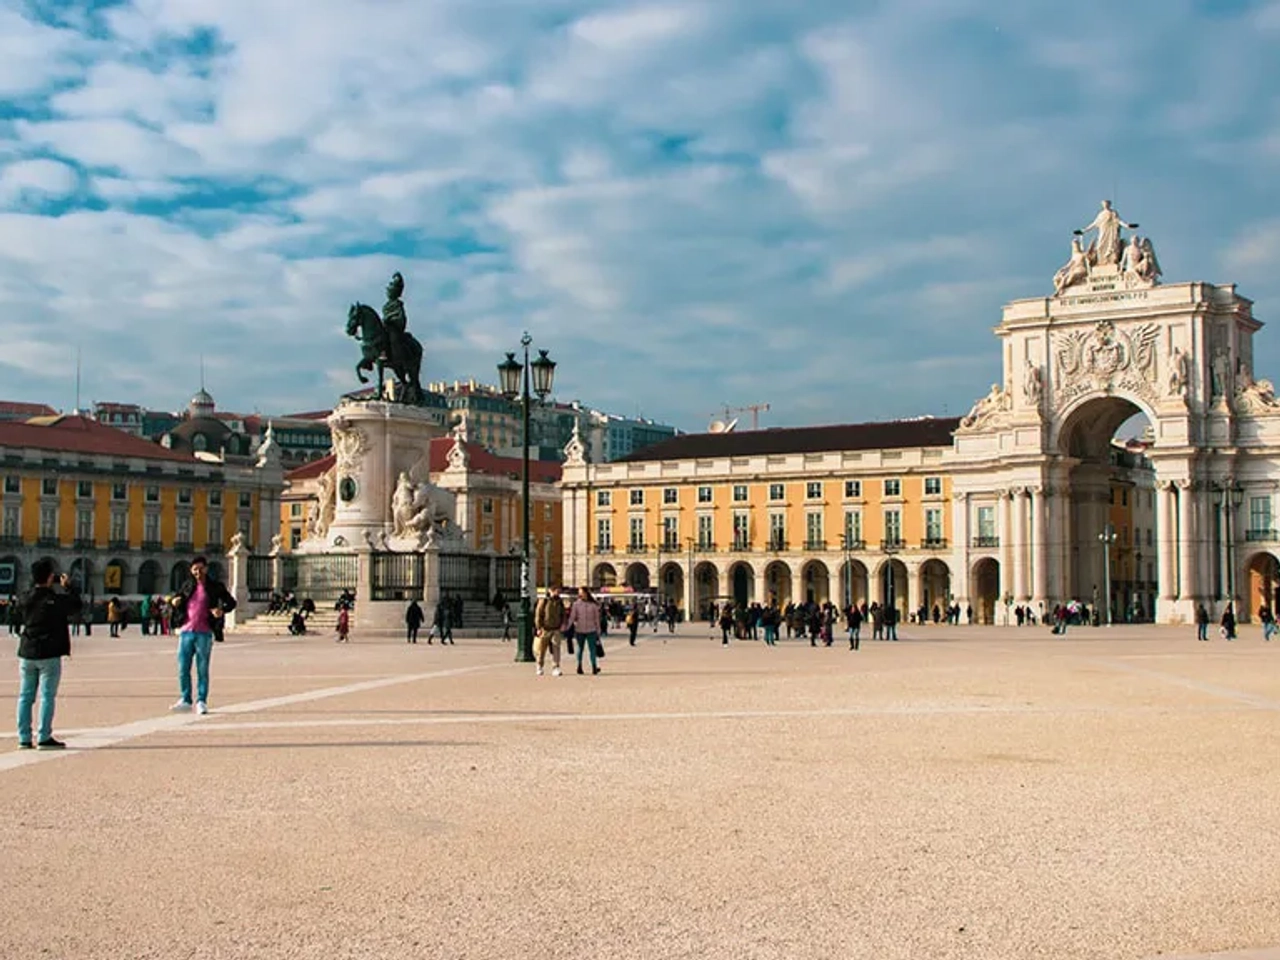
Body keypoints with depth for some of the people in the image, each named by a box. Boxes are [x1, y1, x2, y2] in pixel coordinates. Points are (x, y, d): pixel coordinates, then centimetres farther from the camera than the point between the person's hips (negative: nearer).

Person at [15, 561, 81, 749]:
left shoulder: (27, 599, 1)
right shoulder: (56, 599, -13)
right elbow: (76, 606, 1)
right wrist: (68, 587, 15)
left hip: (27, 653, 5)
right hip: (49, 655, -5)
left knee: (25, 696, 9)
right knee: (47, 696, -1)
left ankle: (24, 738, 10)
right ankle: (44, 738, -2)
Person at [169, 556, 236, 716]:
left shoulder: (215, 587, 3)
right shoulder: (187, 586, 12)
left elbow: (231, 602, 7)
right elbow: (178, 598, 26)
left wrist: (222, 610, -13)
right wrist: (174, 601, 2)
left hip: (204, 633, -3)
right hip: (186, 631, 3)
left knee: (202, 670, 0)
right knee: (183, 668, 5)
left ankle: (201, 701, 7)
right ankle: (185, 700, 15)